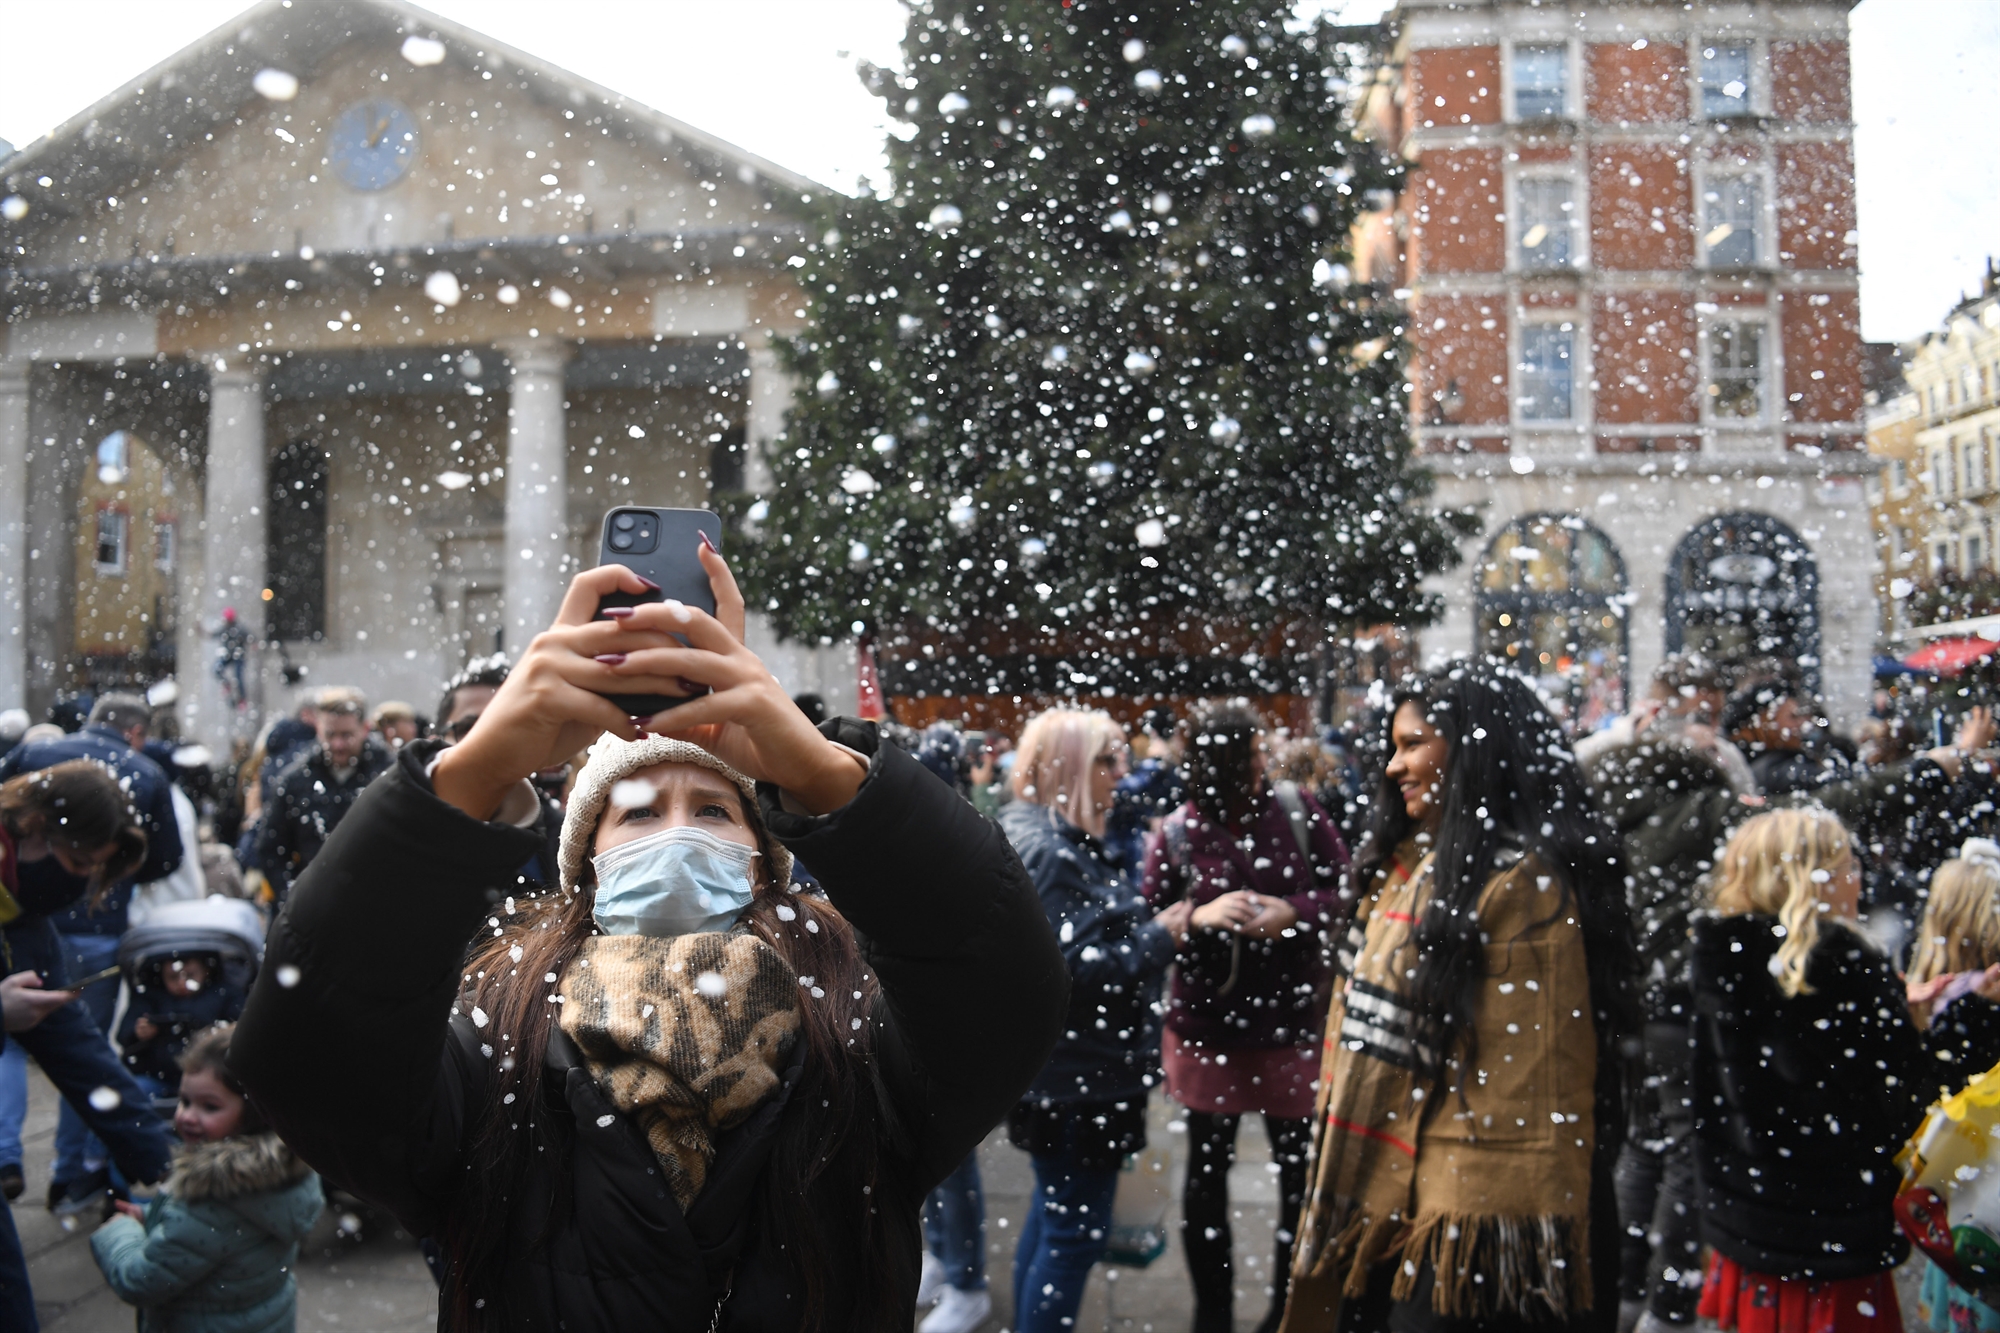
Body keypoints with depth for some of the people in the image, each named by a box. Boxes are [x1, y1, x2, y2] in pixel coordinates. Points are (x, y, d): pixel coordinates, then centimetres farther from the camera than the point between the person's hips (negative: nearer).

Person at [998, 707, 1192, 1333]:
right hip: (1077, 1078, -11)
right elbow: (1074, 968, -27)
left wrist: (1152, 929, 7)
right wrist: (1158, 938, -18)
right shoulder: (1050, 855, -22)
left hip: (1061, 1073, 11)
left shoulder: (1058, 842, 12)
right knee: (1076, 1232, -1)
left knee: (1053, 1214, 22)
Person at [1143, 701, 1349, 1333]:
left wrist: (1293, 912, -20)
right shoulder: (1177, 834, -7)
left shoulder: (1296, 807, -5)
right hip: (1209, 1026, 0)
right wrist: (1198, 917, -21)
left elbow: (1346, 889, -3)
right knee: (1207, 1174, 10)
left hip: (1292, 1021, 0)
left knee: (1301, 1173, 7)